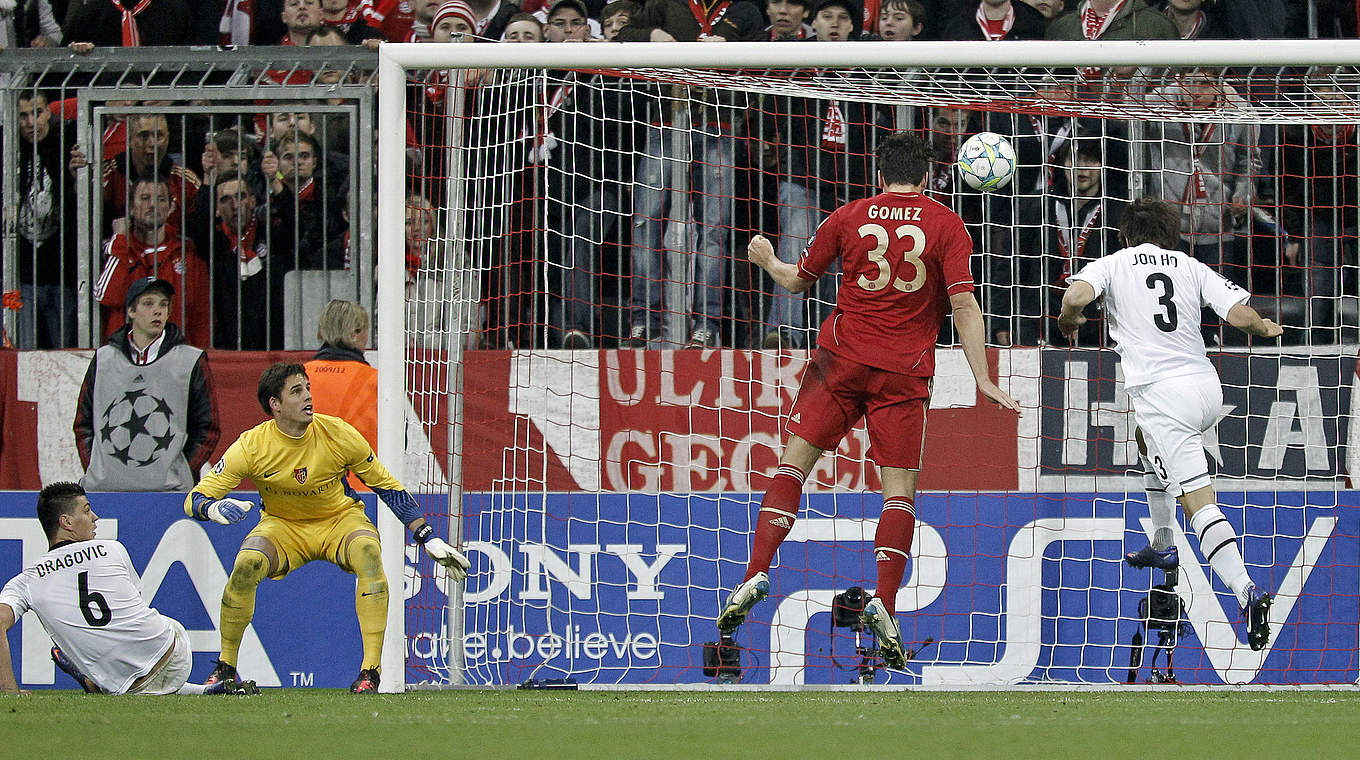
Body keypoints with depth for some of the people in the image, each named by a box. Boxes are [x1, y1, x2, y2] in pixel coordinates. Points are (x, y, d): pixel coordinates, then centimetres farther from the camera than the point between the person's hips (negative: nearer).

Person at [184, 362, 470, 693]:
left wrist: (428, 539, -7)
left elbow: (387, 487, -4)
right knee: (246, 564, -31)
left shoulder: (338, 434, -16)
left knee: (368, 552, -33)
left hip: (340, 519, 0)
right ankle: (226, 667, -10)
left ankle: (370, 671, -30)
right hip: (282, 526, 0)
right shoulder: (252, 446, -18)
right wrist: (213, 509, -42)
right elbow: (194, 500, -16)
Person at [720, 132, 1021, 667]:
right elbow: (964, 306, -6)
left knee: (795, 458, 6)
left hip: (842, 358, 1)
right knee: (900, 489, 3)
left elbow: (797, 281, 18)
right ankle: (884, 605, -12)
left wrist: (767, 260, 39)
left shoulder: (848, 218, 5)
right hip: (905, 372, -1)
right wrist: (984, 382, -4)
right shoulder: (945, 225, 1)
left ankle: (756, 574, -8)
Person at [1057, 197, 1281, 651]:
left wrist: (1068, 322, 9)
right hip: (1208, 389, 5)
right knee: (1148, 440, 37)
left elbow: (1076, 296, -14)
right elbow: (1240, 316, 1)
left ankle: (1247, 592, -33)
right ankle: (1162, 546, 43)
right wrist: (1266, 329, 23)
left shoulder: (1112, 264, 7)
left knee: (1198, 501, -14)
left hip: (1161, 391, -5)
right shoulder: (1191, 267, 14)